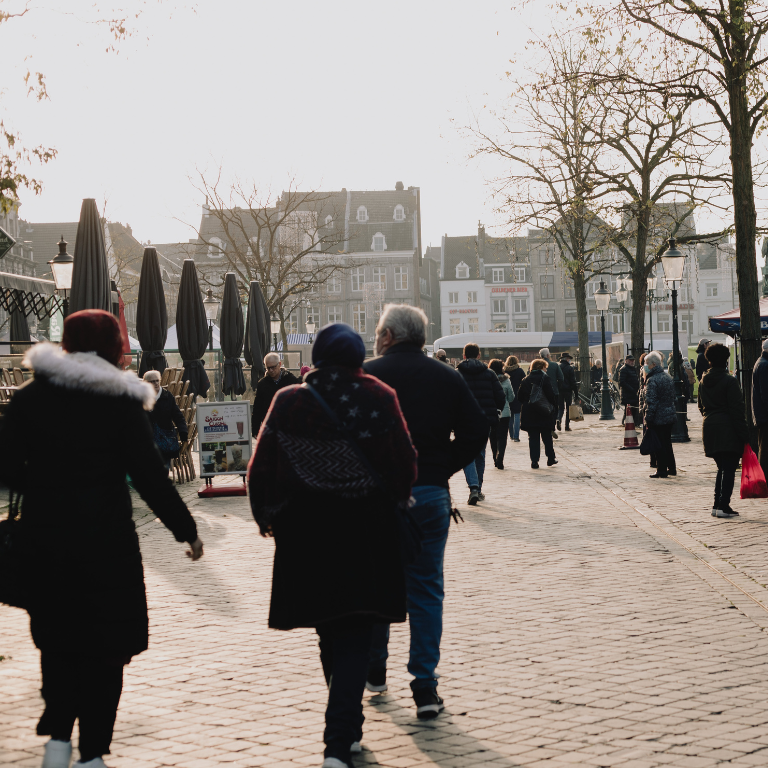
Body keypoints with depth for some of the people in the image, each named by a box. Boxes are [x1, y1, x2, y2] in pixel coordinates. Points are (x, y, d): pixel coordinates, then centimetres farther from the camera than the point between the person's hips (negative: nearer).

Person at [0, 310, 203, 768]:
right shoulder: (121, 401, -7)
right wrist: (186, 529, 1)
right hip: (106, 539, -3)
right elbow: (149, 474, -8)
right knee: (105, 646, 8)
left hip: (43, 537, 3)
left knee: (56, 641, 17)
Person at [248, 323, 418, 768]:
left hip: (306, 531, 2)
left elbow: (262, 468, -1)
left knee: (330, 633, 18)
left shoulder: (288, 402, -4)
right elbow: (405, 462, -6)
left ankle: (347, 728, 33)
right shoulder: (379, 398, -8)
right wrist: (394, 500, 13)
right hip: (366, 530, -2)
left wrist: (267, 515, 14)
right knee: (354, 636, 2)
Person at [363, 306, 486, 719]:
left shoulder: (365, 376, -4)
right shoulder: (448, 377, 4)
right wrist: (441, 469, 6)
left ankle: (373, 670, 28)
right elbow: (477, 431, 0)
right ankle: (425, 686, 2)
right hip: (430, 495, 2)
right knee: (426, 588, 6)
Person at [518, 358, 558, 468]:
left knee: (533, 438, 4)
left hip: (529, 413, 2)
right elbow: (551, 395, -11)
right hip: (544, 413, -2)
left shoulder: (526, 380, 4)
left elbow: (520, 396, 5)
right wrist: (555, 405, 2)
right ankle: (551, 458, 18)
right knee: (547, 436, 11)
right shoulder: (545, 378, -6)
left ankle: (534, 461, -2)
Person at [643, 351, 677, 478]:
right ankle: (671, 468, 24)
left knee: (659, 445, 0)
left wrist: (648, 419, -17)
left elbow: (651, 402, -20)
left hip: (658, 417, -8)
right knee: (667, 442, 18)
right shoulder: (668, 377, 8)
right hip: (670, 415, 8)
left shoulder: (652, 380, -18)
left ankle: (662, 470, 4)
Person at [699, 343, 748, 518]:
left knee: (722, 468, 16)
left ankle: (717, 505, 12)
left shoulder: (704, 381, 9)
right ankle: (723, 505, -8)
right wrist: (743, 433, -11)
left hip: (709, 428, 6)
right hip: (728, 431, -6)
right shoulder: (730, 381, -11)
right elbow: (737, 409, -13)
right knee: (729, 469, -3)